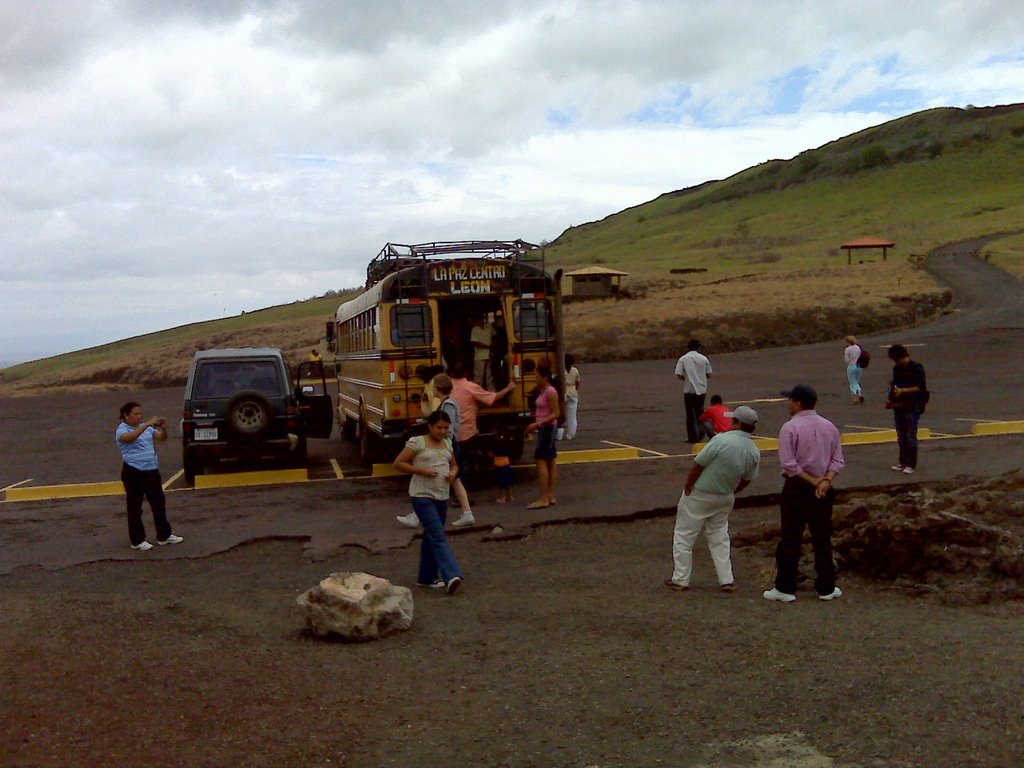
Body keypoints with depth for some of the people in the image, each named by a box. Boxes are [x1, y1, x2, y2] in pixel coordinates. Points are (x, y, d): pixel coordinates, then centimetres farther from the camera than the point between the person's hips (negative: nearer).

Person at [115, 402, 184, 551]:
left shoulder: (147, 427, 11)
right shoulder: (122, 429, -6)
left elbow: (162, 438, 2)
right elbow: (130, 437, -28)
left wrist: (163, 428, -19)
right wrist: (147, 424, -35)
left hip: (152, 470, 6)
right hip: (133, 472, -6)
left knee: (159, 503, 11)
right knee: (135, 507, 2)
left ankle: (164, 535, 22)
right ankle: (137, 540, 10)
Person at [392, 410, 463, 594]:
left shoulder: (447, 443, 10)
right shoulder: (417, 442, -7)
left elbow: (454, 464, 21)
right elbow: (398, 463, -6)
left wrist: (453, 473, -3)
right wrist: (421, 470, -16)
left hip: (442, 497, 7)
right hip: (422, 496, -6)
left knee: (431, 537, 14)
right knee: (438, 537, -14)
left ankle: (427, 577, 23)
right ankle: (451, 576, -20)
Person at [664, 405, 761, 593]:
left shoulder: (722, 440, -25)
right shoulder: (755, 452, -5)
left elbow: (698, 465, -19)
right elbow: (747, 480, 6)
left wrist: (687, 488, -5)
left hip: (699, 495, -5)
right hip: (725, 499, 6)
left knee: (684, 535, 8)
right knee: (719, 537, 21)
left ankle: (680, 580, 13)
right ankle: (727, 580, 18)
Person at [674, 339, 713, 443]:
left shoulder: (683, 359, -6)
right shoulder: (704, 359, 1)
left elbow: (678, 375, -11)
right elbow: (709, 374, 4)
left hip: (689, 390, -3)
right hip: (702, 389, 3)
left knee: (691, 414, 3)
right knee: (700, 413, 16)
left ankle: (693, 437, 2)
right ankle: (700, 435, 20)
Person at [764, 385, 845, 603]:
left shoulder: (790, 428, -13)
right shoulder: (829, 426, 6)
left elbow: (789, 464, -19)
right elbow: (838, 460, 3)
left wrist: (813, 481, -12)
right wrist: (825, 480, -9)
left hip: (796, 489, -5)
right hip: (823, 490, 5)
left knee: (790, 538, 3)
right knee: (822, 538, 13)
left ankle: (785, 589, 8)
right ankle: (826, 588, 19)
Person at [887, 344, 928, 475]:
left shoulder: (916, 368, -9)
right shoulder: (896, 368, 11)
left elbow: (922, 387, -13)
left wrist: (903, 390, -20)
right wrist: (893, 389, 3)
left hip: (912, 406, -7)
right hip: (898, 405, 7)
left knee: (911, 436, -4)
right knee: (901, 436, 11)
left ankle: (911, 465, 1)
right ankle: (903, 462, 20)